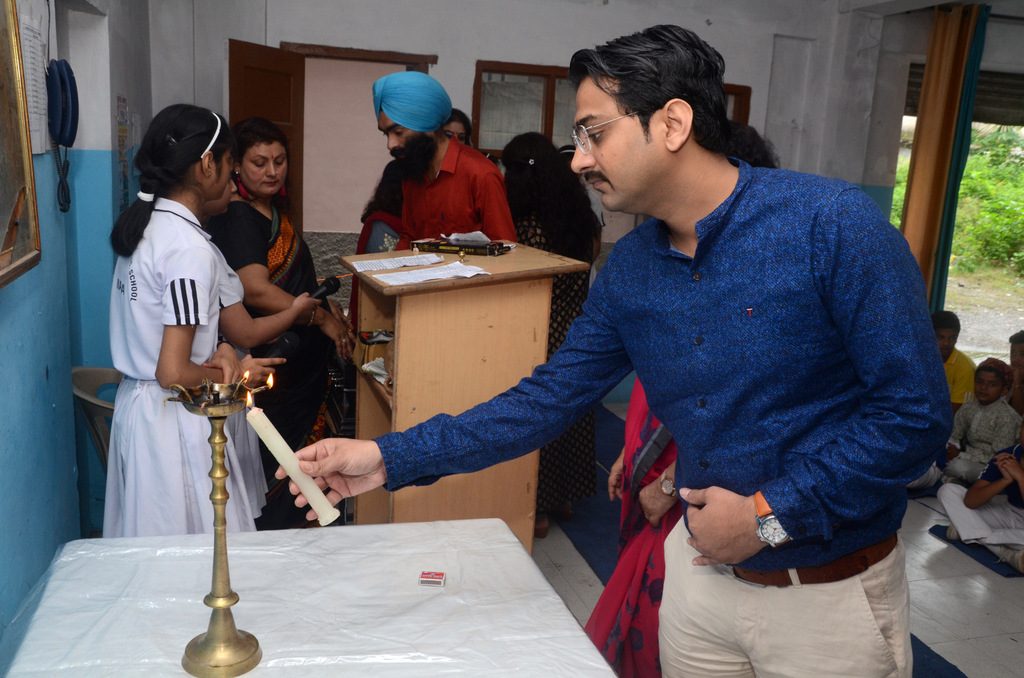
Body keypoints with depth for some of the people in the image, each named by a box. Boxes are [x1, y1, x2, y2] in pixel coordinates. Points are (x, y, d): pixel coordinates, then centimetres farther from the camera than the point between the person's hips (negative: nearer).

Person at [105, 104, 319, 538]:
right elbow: (174, 374, -23)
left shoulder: (145, 221, 5)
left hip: (138, 403, 9)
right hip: (174, 417, -9)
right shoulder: (190, 249, -22)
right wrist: (237, 374, -9)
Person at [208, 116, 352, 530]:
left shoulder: (276, 210, 14)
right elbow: (257, 291, -26)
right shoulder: (237, 218, -15)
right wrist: (322, 319, -21)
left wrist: (330, 306, 11)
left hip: (305, 361, 9)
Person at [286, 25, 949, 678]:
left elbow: (916, 413, -19)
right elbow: (547, 399, 0)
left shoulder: (832, 223, -20)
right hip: (702, 570, 5)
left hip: (829, 594, -5)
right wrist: (391, 457, -6)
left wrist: (770, 514, -20)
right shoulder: (628, 270, -2)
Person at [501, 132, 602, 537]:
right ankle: (565, 496, 34)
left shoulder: (530, 227, -21)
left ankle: (536, 510, 17)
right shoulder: (580, 212, 1)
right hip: (579, 332, 7)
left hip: (543, 338, -7)